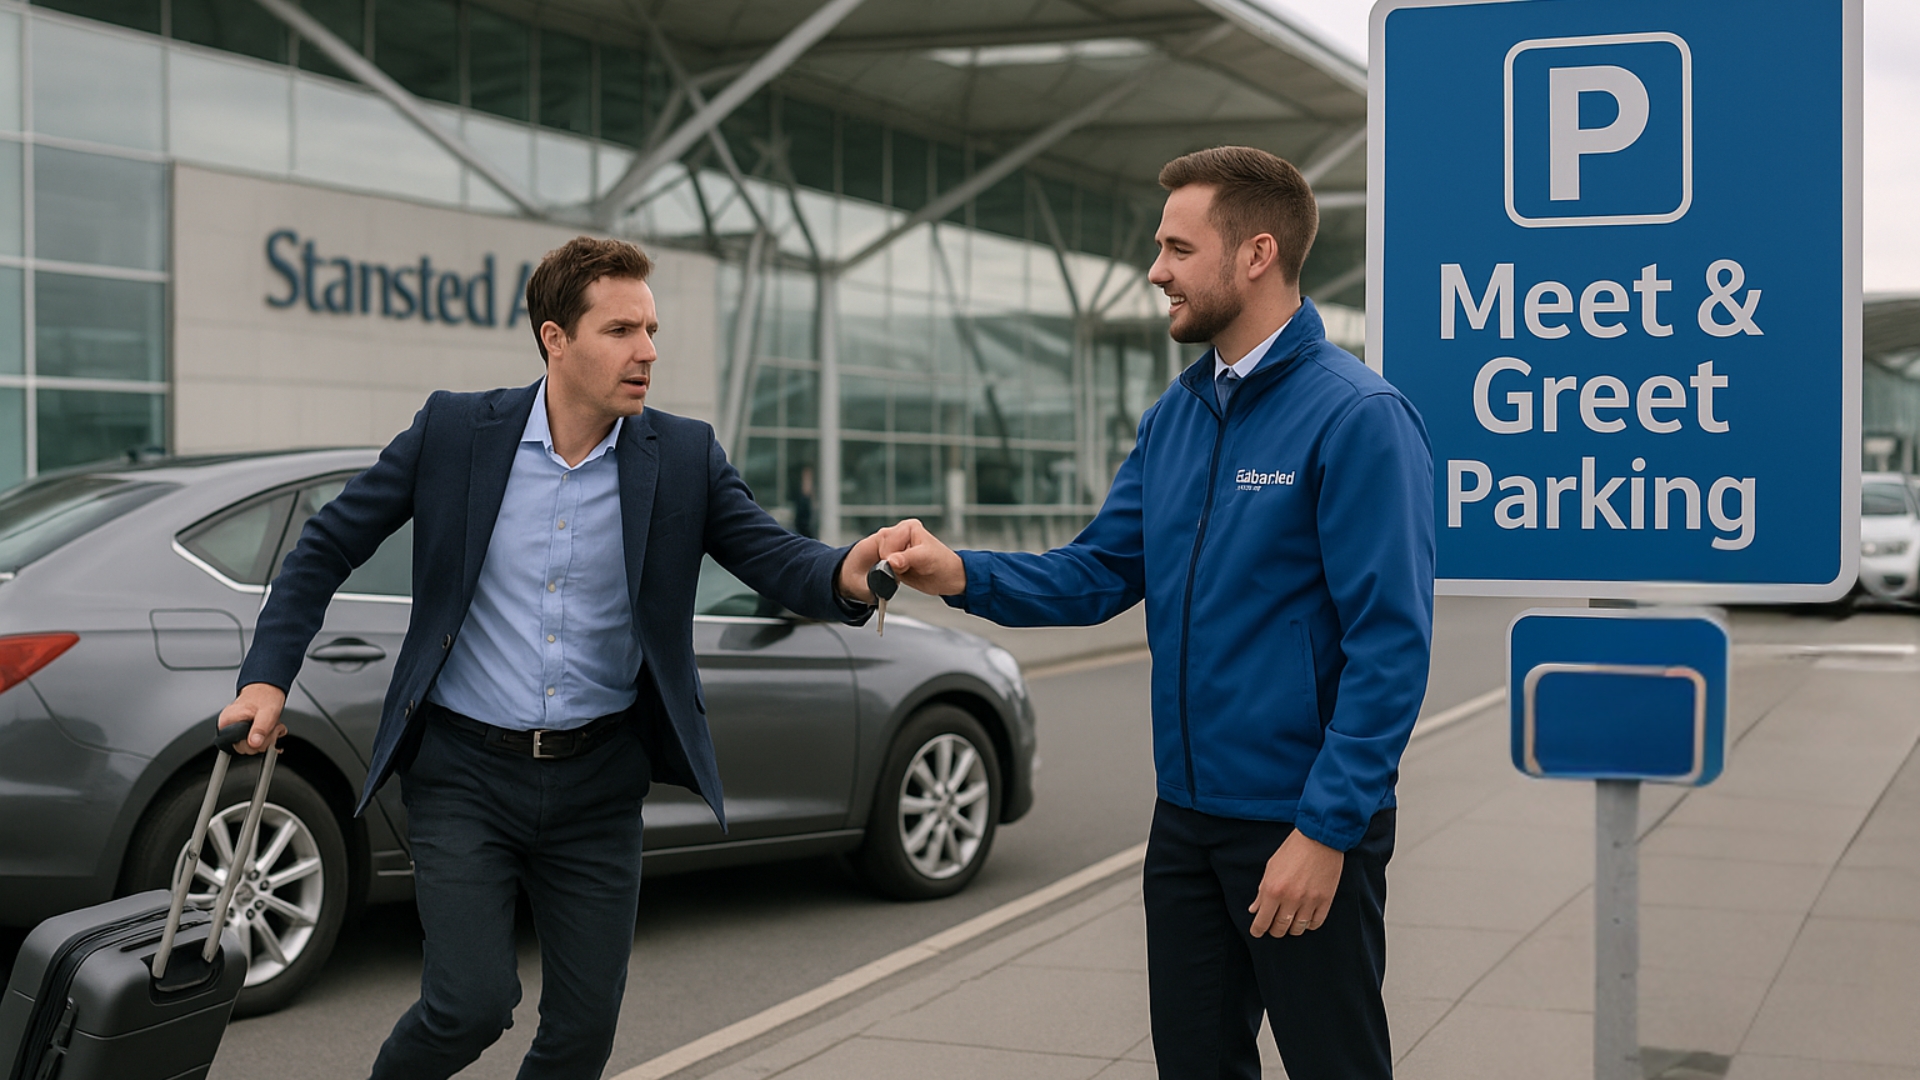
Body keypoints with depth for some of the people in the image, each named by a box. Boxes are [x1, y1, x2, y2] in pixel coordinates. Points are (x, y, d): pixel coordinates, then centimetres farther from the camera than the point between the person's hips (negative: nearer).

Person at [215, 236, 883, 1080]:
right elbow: (326, 548, 2)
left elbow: (777, 558, -12)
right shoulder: (454, 430, -6)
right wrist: (268, 676, -8)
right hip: (464, 771, -2)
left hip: (597, 785, 2)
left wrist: (846, 577, -35)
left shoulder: (683, 458, -3)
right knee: (472, 1003, -11)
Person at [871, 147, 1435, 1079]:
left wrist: (1326, 829, -21)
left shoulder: (1357, 417, -16)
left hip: (1304, 825, -7)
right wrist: (961, 574, -9)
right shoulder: (1175, 416, 8)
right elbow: (1099, 573, 8)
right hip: (1187, 814, 7)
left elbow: (1389, 644, -19)